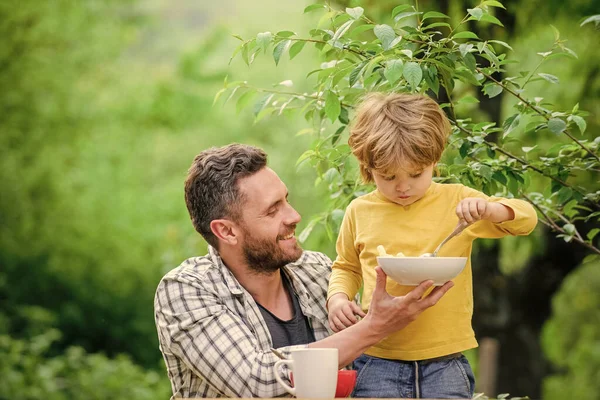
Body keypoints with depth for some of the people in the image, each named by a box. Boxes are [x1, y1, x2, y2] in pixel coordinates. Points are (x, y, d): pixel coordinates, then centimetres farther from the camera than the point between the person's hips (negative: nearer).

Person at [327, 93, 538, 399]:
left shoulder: (457, 201, 3)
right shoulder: (360, 212, 7)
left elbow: (526, 219, 1)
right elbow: (346, 267, 22)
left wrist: (489, 209, -18)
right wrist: (337, 297, 2)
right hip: (378, 360, 1)